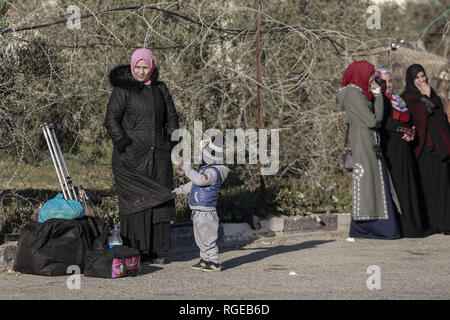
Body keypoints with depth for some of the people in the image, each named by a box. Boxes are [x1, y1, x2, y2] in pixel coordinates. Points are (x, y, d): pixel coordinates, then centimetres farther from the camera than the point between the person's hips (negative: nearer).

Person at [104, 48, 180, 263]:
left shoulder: (160, 89, 12)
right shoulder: (123, 89, -3)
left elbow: (171, 118, 18)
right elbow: (111, 120, -8)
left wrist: (172, 141, 5)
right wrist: (122, 142, -20)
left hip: (158, 155, 5)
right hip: (133, 156, -5)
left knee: (159, 201, 4)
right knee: (136, 201, -8)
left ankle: (156, 250, 12)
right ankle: (135, 251, -3)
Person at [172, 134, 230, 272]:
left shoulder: (213, 172, -21)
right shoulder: (206, 169, 13)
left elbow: (199, 180, -38)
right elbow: (193, 184, 27)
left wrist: (187, 168, -28)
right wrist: (179, 190, 31)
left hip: (206, 212, -10)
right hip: (198, 212, 10)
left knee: (207, 238, -4)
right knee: (200, 238, 17)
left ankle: (214, 262, 3)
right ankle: (205, 260, 26)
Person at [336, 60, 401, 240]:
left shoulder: (362, 94, 19)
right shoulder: (353, 94, -12)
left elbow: (378, 116, 13)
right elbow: (371, 120, -17)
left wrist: (377, 95, 8)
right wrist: (376, 122, 5)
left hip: (371, 143, 10)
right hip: (362, 142, -10)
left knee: (376, 179, 8)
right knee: (365, 176, -10)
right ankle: (362, 227, -8)